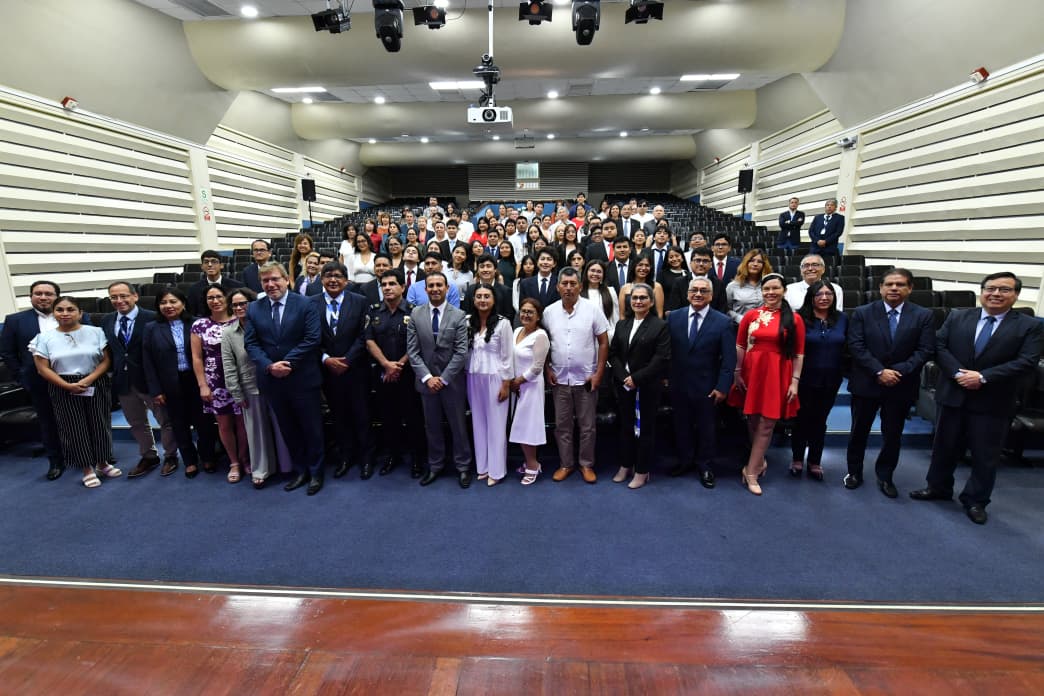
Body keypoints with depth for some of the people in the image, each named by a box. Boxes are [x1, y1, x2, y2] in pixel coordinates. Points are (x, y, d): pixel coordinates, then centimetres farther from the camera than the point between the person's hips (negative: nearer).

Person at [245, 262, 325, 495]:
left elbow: (312, 339, -13)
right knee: (288, 430, 15)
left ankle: (315, 472, 24)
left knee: (311, 428, 8)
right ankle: (301, 471, 30)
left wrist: (288, 364, -17)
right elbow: (251, 343, 1)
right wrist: (269, 366, -15)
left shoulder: (306, 305, -6)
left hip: (302, 378, -4)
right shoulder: (254, 309, 6)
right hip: (272, 380, 4)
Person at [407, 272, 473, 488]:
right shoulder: (416, 314, 0)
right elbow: (412, 350, -2)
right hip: (426, 380, 2)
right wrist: (427, 377, -10)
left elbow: (461, 352, -10)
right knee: (432, 426, 13)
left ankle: (463, 466, 24)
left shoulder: (459, 316, -7)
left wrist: (443, 378, -13)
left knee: (458, 425, 8)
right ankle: (435, 465, 29)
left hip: (452, 380, -2)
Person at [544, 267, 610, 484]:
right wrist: (547, 369, -1)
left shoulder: (592, 309, -6)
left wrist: (599, 373, -7)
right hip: (559, 379, 2)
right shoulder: (549, 312, 0)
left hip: (586, 378, -2)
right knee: (562, 425, 12)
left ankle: (587, 464, 25)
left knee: (587, 425, 9)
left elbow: (604, 342, -4)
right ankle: (565, 463, 26)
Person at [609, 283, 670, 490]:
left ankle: (642, 471, 21)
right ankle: (625, 465, 30)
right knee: (625, 426, 14)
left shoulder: (660, 326, -7)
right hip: (623, 386, 4)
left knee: (645, 428, 7)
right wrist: (623, 377, -9)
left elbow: (661, 359, -13)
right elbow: (613, 354, 6)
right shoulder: (622, 324, 9)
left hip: (647, 387, -4)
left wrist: (636, 379, -16)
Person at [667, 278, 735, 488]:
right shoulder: (674, 317, -1)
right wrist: (666, 376, -5)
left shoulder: (723, 322, -7)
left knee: (706, 427, 13)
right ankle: (685, 460, 34)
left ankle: (705, 466, 31)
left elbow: (729, 359, -8)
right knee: (681, 425, 15)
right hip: (678, 385, 2)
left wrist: (722, 387, -12)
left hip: (706, 387, -2)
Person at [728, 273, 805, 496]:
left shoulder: (794, 319, -1)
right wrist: (737, 374, 0)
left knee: (766, 424, 1)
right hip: (752, 372, 1)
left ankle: (751, 472, 11)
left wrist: (795, 381, -6)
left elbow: (799, 354, -1)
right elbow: (740, 346, 4)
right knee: (752, 420, 10)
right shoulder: (750, 315, 2)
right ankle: (759, 461, 32)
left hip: (778, 375, -1)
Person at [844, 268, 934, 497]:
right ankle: (854, 472, 26)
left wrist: (899, 371, -16)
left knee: (893, 434, 11)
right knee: (859, 430, 10)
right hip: (866, 383, -1)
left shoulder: (923, 315, 0)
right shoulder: (863, 313, -3)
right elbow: (856, 346, -9)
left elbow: (925, 350, -5)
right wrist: (879, 371, -17)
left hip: (901, 385, 1)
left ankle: (885, 476, 28)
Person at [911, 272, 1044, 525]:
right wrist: (958, 373, -17)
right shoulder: (957, 317, 3)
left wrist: (983, 377, -20)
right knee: (944, 446, 15)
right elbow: (939, 347, -3)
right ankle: (938, 487, 33)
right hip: (953, 395, 2)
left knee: (986, 455, 9)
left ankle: (976, 501, 26)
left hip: (993, 402, -2)